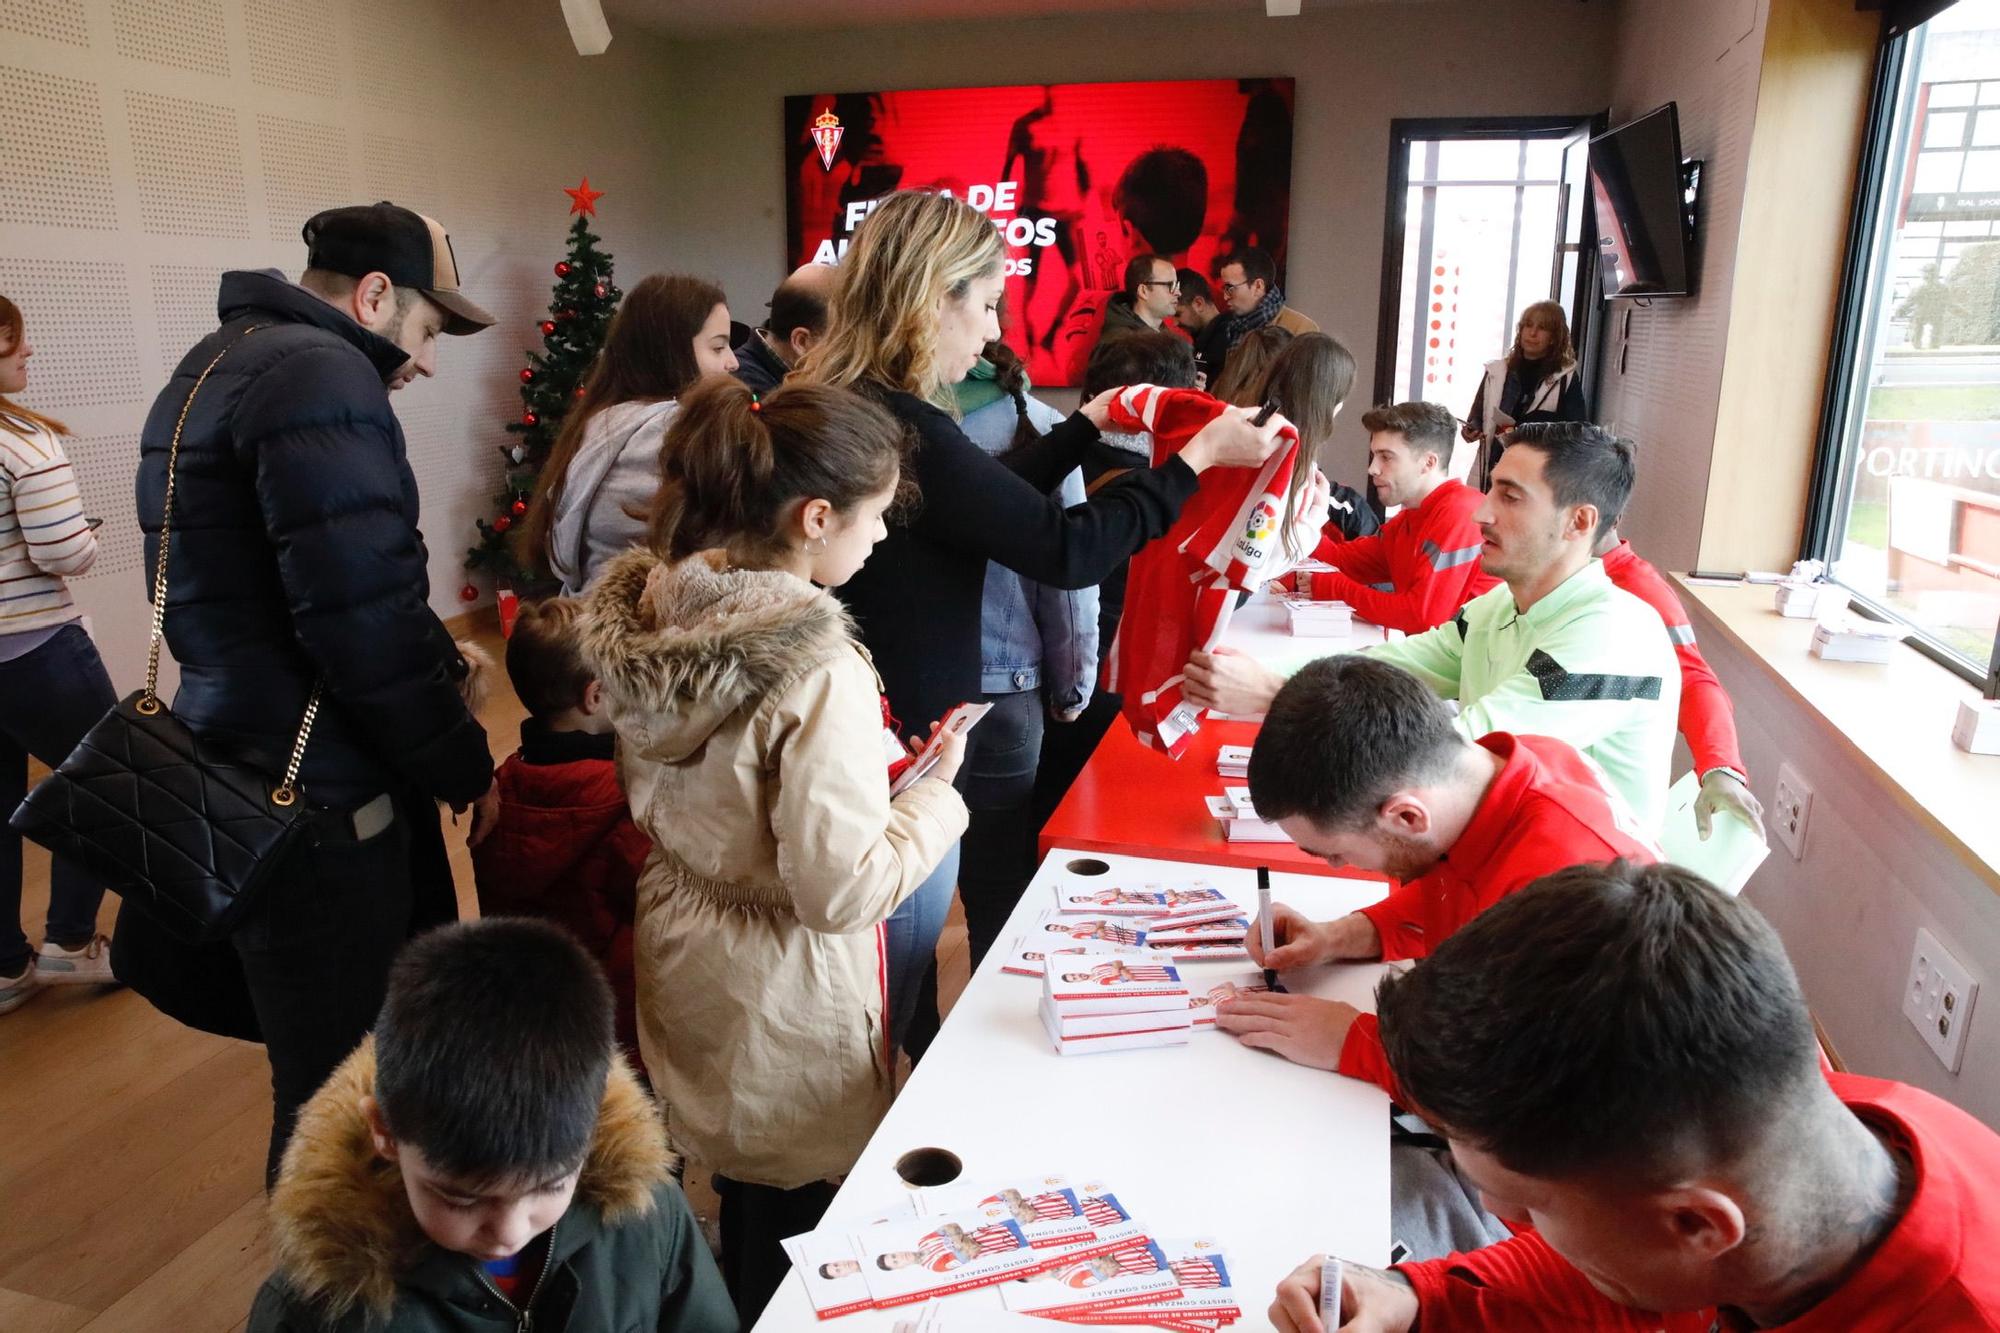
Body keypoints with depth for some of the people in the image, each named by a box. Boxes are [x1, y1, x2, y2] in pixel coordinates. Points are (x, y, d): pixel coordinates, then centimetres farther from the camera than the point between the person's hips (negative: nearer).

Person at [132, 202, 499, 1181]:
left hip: (242, 767, 10)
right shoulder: (320, 377, -17)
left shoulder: (212, 366, 17)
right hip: (317, 804, -10)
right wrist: (465, 768, -10)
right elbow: (366, 618, -24)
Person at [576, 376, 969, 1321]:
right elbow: (842, 891, -26)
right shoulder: (814, 668, -30)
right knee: (795, 1245, 17)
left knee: (742, 1203, 29)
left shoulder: (648, 614, -7)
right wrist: (938, 791, -13)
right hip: (783, 1002, -7)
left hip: (681, 955, 7)